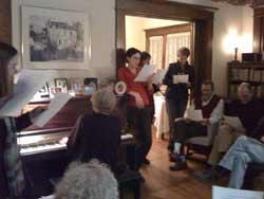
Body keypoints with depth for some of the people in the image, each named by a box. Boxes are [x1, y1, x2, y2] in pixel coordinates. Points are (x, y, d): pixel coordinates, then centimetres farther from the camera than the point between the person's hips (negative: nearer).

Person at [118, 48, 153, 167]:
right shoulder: (122, 71, 6)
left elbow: (149, 91, 14)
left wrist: (150, 81, -4)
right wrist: (135, 94, -23)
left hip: (145, 107, 4)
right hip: (131, 108, -4)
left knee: (148, 139, 1)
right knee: (135, 138, -10)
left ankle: (141, 158, 29)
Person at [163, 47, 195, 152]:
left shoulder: (190, 69, 7)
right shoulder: (172, 66, 1)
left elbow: (193, 84, 7)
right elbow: (165, 80, -3)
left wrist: (189, 84, -15)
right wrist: (173, 81, -21)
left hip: (183, 97, 2)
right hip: (171, 97, -2)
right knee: (172, 121, -5)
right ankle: (172, 142, 2)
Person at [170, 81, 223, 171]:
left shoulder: (218, 101, 2)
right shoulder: (196, 99, 18)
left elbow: (216, 118, -10)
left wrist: (206, 121, -30)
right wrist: (187, 118, -13)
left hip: (206, 127, -5)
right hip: (194, 124, 5)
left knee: (183, 130, -31)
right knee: (179, 123, -28)